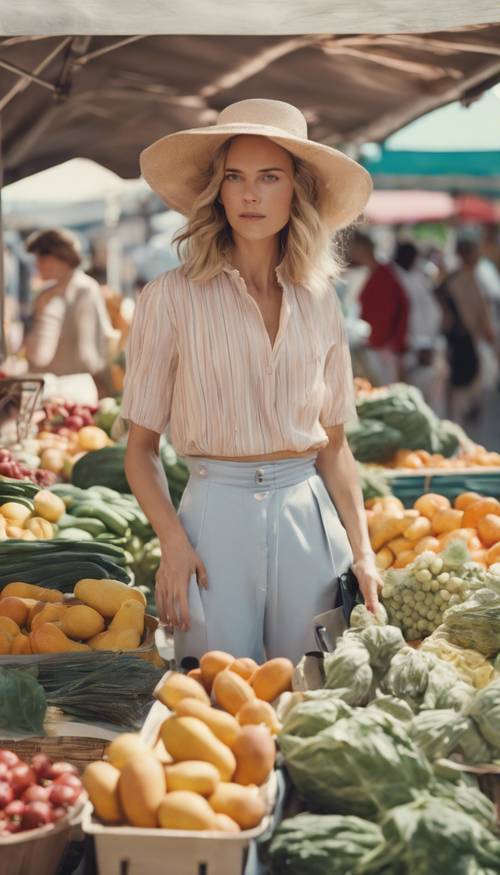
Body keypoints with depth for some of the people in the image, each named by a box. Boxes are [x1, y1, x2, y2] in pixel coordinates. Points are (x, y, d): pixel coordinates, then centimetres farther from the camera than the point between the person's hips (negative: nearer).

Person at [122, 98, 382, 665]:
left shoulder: (318, 303, 7)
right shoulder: (173, 297, -4)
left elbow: (334, 444, 12)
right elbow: (140, 448, -2)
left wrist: (361, 549, 4)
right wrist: (172, 541, -15)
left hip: (309, 514, 3)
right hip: (217, 513, -3)